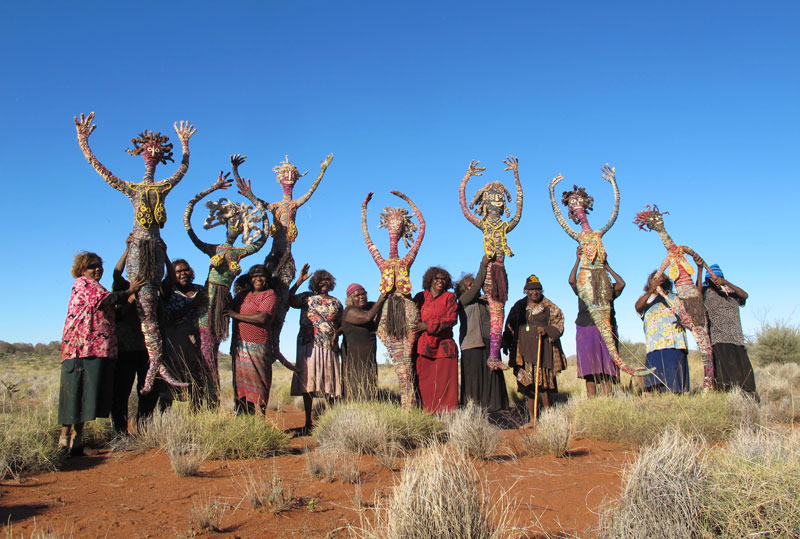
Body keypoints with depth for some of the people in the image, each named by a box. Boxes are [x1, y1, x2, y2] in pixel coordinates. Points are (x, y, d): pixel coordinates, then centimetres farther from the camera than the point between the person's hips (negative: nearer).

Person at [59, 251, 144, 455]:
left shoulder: (95, 287, 28)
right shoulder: (82, 283, 1)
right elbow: (104, 300, -13)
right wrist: (129, 291, -4)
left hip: (99, 347, 8)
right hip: (82, 345, -8)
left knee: (90, 391, 5)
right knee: (76, 390, -9)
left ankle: (76, 438, 7)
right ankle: (65, 439, -7)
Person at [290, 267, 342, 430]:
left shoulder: (336, 303, 16)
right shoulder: (307, 297, 8)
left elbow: (341, 324, 18)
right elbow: (289, 300, -10)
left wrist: (337, 332, -3)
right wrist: (299, 281, -13)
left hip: (329, 347, 2)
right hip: (308, 345, -2)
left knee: (329, 383, 1)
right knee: (308, 381, -4)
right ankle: (308, 421, 3)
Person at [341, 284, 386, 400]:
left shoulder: (370, 306, 9)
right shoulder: (350, 312, -14)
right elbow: (367, 317, -30)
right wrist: (381, 299, -23)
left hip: (369, 356, 8)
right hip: (354, 356, -7)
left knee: (369, 390, 6)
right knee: (355, 390, -8)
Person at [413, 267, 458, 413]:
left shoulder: (449, 297, 10)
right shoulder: (420, 297, 17)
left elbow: (451, 318, -4)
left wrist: (427, 326, -10)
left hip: (443, 346, -2)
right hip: (423, 347, 2)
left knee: (445, 382, -6)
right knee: (423, 383, -3)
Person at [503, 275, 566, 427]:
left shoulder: (550, 307, 5)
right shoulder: (519, 307, 13)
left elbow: (558, 325, 2)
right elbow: (510, 327, 17)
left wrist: (547, 330, -17)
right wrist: (507, 344, 8)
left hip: (543, 350, -3)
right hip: (525, 351, 3)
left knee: (544, 385, -6)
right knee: (528, 385, 4)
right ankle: (532, 419, 11)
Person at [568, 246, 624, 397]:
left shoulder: (609, 288, 14)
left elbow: (621, 284, -5)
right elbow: (571, 280, -6)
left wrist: (608, 267, 4)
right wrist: (578, 260, -7)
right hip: (586, 331, -1)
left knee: (607, 370, -4)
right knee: (589, 369, -4)